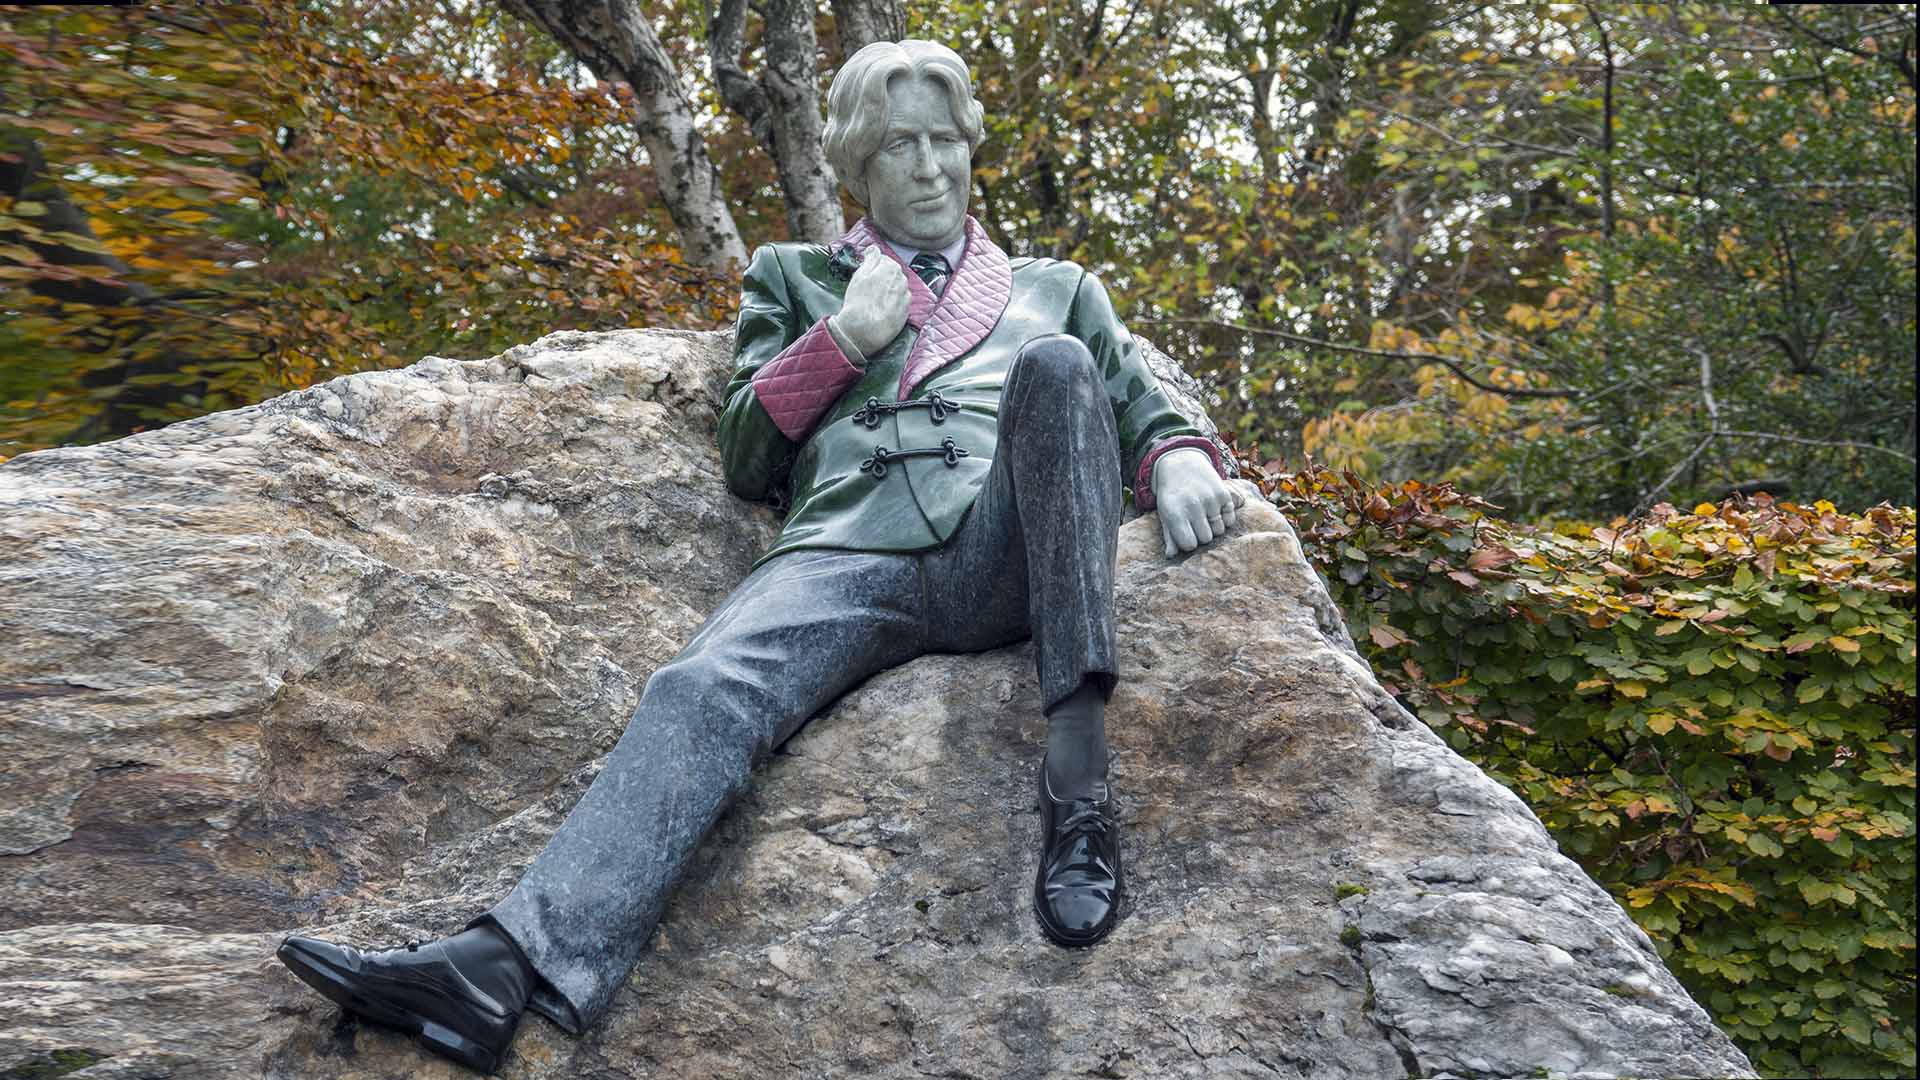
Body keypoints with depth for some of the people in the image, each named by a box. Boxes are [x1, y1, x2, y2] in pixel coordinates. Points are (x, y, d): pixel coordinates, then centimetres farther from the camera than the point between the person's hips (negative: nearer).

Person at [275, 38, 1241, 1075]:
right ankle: (502, 968, -49)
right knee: (699, 692, -31)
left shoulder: (1054, 288, 33)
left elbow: (1141, 405, 26)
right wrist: (844, 340, 8)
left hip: (1002, 555, 0)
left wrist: (1179, 460, 2)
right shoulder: (795, 277, 30)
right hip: (849, 553, 0)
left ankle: (1078, 770, -37)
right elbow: (745, 458, 22)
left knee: (1055, 365, -30)